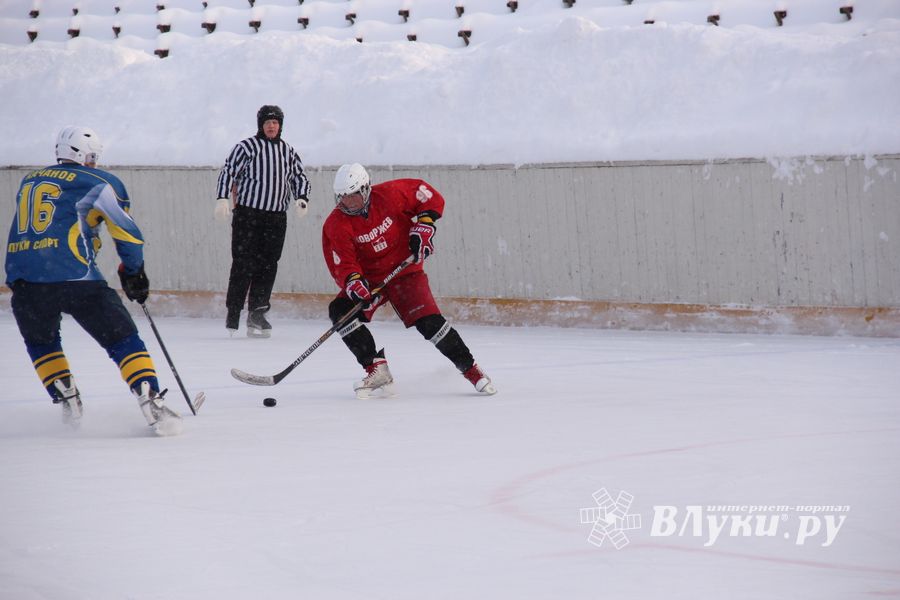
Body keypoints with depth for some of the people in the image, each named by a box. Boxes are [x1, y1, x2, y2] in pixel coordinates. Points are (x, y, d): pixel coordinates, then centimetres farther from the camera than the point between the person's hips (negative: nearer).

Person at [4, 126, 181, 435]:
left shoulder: (29, 181, 24)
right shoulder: (99, 182, 9)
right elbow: (127, 231, 10)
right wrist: (133, 272, 24)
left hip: (23, 278, 4)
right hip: (75, 278, -4)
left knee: (40, 341, 30)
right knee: (123, 340, 5)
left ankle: (66, 399, 20)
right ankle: (151, 403, -9)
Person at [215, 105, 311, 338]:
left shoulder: (288, 151, 13)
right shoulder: (247, 147, -1)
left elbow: (299, 177, 20)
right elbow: (228, 171, -4)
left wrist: (301, 198, 1)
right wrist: (223, 198, -17)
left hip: (276, 216, 4)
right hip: (247, 214, -4)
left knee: (268, 265, 0)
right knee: (244, 264, -7)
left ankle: (257, 314, 4)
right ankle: (233, 314, -1)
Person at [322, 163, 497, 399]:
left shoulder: (390, 195, -17)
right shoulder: (335, 226, -14)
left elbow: (429, 197, -4)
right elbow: (342, 264, -17)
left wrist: (424, 225, -15)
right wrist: (352, 281, -38)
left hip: (405, 270, -2)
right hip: (368, 279, 2)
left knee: (429, 321, -17)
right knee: (340, 310, -21)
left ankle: (470, 369, -1)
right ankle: (377, 370, -19)